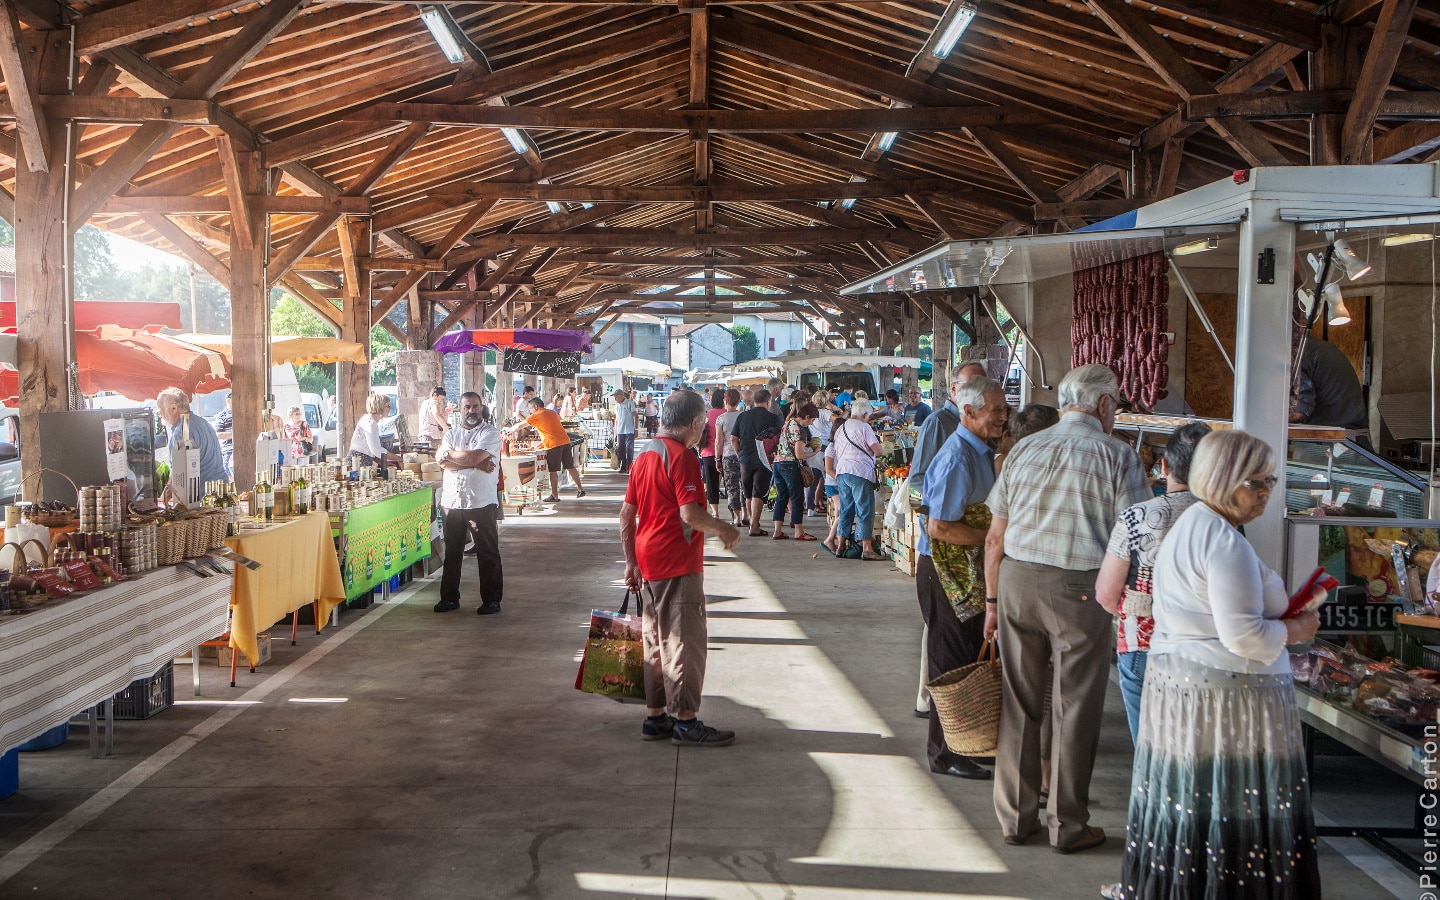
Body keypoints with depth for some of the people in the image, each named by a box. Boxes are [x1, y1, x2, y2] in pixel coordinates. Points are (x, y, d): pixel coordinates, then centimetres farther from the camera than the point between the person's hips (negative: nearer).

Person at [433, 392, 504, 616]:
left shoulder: (491, 433, -1)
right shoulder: (451, 434, 13)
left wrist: (449, 454, -2)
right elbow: (443, 463, -4)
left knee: (488, 553, 1)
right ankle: (449, 598, 21)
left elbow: (475, 456, -17)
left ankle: (491, 599, 8)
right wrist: (476, 464, -13)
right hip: (452, 502, 4)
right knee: (452, 552, 10)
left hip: (482, 502, -4)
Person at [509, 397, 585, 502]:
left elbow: (519, 426, 3)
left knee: (553, 471, 0)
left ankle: (555, 496, 3)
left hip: (553, 445, -7)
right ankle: (580, 489, 17)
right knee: (570, 467, 14)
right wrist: (544, 442, 29)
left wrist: (509, 430, 20)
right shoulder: (553, 412, 19)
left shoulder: (536, 416, -2)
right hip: (565, 441, 7)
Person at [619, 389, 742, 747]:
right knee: (686, 641, -2)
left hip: (649, 564, 9)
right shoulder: (682, 456, -15)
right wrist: (725, 530, -7)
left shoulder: (645, 454, 12)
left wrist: (632, 563, 17)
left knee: (656, 641, 14)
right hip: (678, 564, -9)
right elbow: (690, 514, -23)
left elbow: (626, 514, 14)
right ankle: (686, 721, 3)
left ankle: (655, 716, 20)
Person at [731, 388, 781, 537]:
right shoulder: (772, 417, -5)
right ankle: (754, 527, -5)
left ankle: (750, 519, 30)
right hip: (763, 461, -4)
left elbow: (733, 439, 6)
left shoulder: (742, 416, 5)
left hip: (745, 459, 4)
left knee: (749, 494, 18)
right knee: (758, 494, -2)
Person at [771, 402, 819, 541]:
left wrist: (808, 445, 14)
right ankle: (799, 532, 7)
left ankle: (777, 531, 11)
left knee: (781, 497, 12)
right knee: (797, 498, 2)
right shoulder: (799, 429, -15)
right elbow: (799, 455, -17)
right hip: (791, 466, -8)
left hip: (778, 463, 8)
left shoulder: (788, 423, 12)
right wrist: (814, 452, -2)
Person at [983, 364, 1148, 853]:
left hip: (1017, 579, 4)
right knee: (1075, 710, 7)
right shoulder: (1117, 456, -4)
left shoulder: (1024, 450, 7)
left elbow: (994, 538, 8)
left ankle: (1016, 817, 21)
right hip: (1080, 590, -4)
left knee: (1019, 703, 12)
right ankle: (1068, 826, 16)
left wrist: (993, 599, 16)